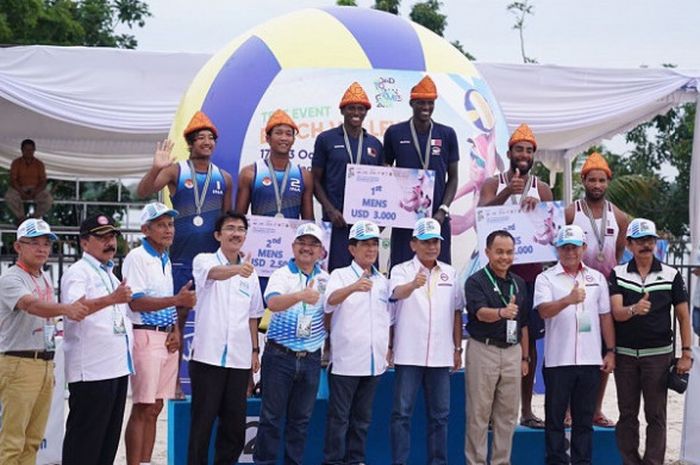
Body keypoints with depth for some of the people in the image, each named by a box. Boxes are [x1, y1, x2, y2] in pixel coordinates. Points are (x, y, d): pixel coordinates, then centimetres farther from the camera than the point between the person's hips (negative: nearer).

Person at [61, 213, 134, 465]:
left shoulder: (110, 274, 20)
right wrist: (112, 298, -40)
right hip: (91, 369, -9)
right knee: (84, 436, -5)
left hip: (117, 367, 9)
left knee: (109, 437, 13)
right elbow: (73, 307, -28)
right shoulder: (78, 272, -8)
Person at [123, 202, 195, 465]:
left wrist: (176, 330, 6)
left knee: (155, 408, 10)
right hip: (146, 336, -8)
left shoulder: (165, 259, 16)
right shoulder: (137, 257, -8)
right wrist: (177, 299, -21)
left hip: (168, 338, 8)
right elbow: (136, 302, -16)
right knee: (142, 409, -7)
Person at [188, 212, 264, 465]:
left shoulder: (250, 272, 12)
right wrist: (237, 269, -49)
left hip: (239, 358, 5)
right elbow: (215, 273, -28)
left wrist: (255, 350, 13)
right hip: (208, 355, -5)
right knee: (203, 421, 0)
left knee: (235, 422, 8)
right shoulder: (204, 261, -4)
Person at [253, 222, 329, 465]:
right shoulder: (281, 275, -8)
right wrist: (301, 295, -46)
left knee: (301, 418, 11)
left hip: (311, 360, 4)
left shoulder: (325, 279, 6)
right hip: (280, 356, -4)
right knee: (272, 415, 2)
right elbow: (272, 303, -29)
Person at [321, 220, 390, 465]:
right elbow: (331, 301, -25)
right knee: (339, 416, 0)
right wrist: (354, 287, -44)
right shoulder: (340, 275, -4)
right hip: (346, 360, -5)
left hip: (373, 361, 5)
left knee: (362, 417, 12)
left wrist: (388, 349, 11)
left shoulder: (382, 281, 12)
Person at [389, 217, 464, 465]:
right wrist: (414, 284, -47)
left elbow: (457, 312, 14)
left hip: (440, 355, 4)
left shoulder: (450, 273, 10)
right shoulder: (402, 270, -3)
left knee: (439, 413, 9)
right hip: (409, 354, -3)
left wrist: (458, 348, 11)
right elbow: (397, 293, -25)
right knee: (402, 412, -1)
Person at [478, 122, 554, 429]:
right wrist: (507, 193, -25)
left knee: (529, 340, 4)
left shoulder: (542, 190, 10)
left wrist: (537, 207, -18)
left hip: (530, 273, 2)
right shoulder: (493, 184, 5)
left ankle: (526, 409, 11)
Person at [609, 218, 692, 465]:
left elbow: (683, 316, 4)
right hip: (625, 354, 1)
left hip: (658, 354, -1)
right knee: (627, 414, 8)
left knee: (656, 415, 2)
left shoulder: (671, 275, 2)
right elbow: (617, 313, -8)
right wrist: (634, 309, -31)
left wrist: (686, 353, -2)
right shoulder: (617, 274, 3)